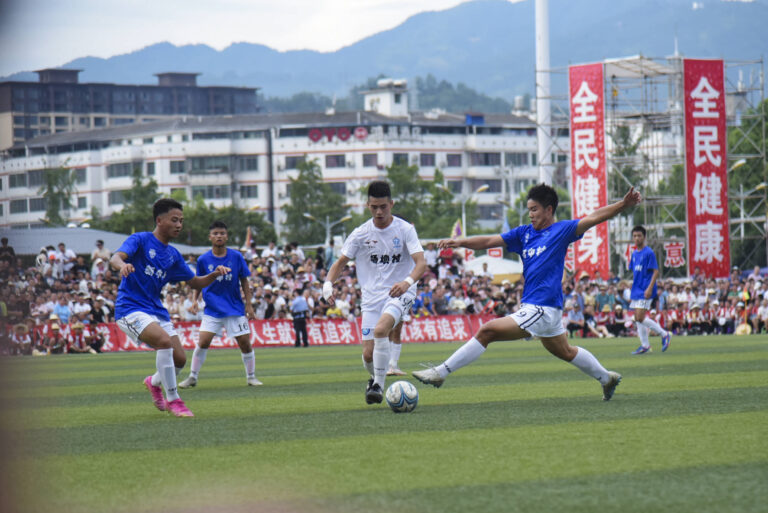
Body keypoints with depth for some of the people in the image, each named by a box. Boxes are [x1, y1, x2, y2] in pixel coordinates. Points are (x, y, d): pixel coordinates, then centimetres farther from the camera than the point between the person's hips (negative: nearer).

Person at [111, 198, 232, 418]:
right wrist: (122, 265, -48)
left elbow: (195, 282, 20)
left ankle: (154, 382, 35)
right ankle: (173, 400, -20)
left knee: (179, 359, 1)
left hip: (156, 309, 7)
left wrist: (215, 275, -1)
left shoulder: (173, 255, 13)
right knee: (164, 340, -30)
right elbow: (116, 257, -23)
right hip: (130, 308, -7)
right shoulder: (140, 240, -6)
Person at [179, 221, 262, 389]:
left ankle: (251, 377, 16)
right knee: (203, 342, -11)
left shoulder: (236, 257, -3)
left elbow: (244, 281, 4)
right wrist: (194, 299, -6)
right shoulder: (204, 259, -3)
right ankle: (192, 377, 2)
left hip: (235, 308, 0)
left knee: (245, 343, -1)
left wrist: (248, 305, 1)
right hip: (212, 309, 0)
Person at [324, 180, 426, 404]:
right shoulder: (361, 234, 2)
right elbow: (341, 262, 7)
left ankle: (378, 385, -20)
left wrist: (407, 282, -35)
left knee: (380, 329, -31)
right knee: (368, 354, -4)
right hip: (372, 296, 3)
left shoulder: (405, 229, -5)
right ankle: (375, 378, 32)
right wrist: (328, 283, -13)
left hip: (399, 293, -3)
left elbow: (421, 262, -14)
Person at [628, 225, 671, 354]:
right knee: (638, 319, 7)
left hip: (645, 291, -8)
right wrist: (632, 291, 19)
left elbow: (656, 272, -12)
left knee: (640, 317, -15)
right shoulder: (634, 254, 13)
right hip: (636, 291, 8)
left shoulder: (649, 253, -10)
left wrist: (650, 288, -21)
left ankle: (664, 334, -2)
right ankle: (645, 345, 14)